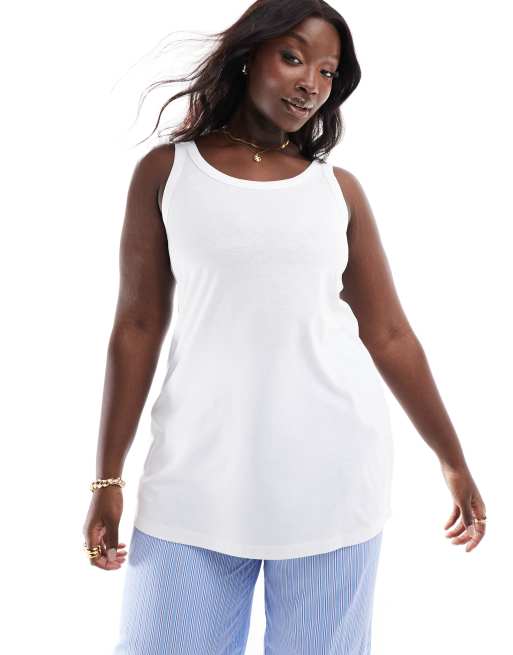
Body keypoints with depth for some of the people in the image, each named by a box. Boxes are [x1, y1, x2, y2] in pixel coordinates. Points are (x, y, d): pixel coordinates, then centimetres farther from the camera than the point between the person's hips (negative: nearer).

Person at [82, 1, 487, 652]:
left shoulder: (338, 188, 7)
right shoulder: (166, 170, 5)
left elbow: (389, 334, 10)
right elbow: (137, 328, 4)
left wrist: (454, 462, 13)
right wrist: (107, 477, 3)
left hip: (332, 470, 1)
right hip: (200, 472, -1)